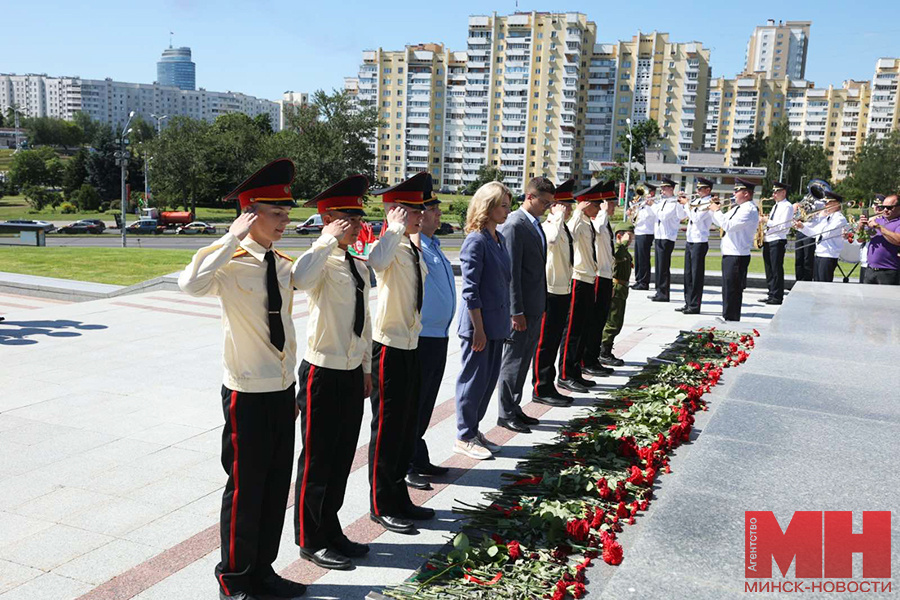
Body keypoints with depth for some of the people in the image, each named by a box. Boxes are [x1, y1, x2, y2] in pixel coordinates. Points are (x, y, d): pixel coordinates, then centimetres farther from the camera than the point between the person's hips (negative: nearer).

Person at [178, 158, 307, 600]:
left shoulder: (284, 266, 6)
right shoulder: (229, 264, -15)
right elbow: (190, 284, -37)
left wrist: (293, 385, 18)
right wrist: (234, 235, -32)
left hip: (283, 389, 7)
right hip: (248, 393, -7)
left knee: (277, 486, 15)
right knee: (245, 488, 5)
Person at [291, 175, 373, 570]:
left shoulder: (358, 265, 11)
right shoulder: (322, 260, -15)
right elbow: (300, 280, -41)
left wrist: (366, 368, 18)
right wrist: (329, 240, -30)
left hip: (352, 372, 8)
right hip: (323, 372, -8)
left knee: (342, 458, 17)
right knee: (317, 460, 6)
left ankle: (331, 533, 32)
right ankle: (312, 541, 21)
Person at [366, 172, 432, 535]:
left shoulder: (414, 249, 12)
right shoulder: (388, 245, -16)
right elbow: (375, 263, -42)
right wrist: (397, 229, -30)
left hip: (411, 345, 9)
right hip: (389, 347, -9)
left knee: (408, 426, 16)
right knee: (387, 428, 2)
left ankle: (398, 497, 30)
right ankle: (382, 507, 16)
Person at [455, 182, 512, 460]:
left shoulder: (498, 238, 10)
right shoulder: (476, 241, -16)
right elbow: (470, 289, -18)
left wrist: (505, 318, 15)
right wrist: (478, 328, -18)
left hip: (496, 323, 8)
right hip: (479, 324, -8)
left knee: (490, 378, 15)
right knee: (474, 379, 2)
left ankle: (473, 429, 28)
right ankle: (464, 437, 16)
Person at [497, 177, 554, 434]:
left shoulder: (535, 224, 14)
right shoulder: (513, 226, -15)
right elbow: (511, 272, -19)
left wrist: (540, 305, 17)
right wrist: (517, 312, -20)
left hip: (535, 306, 9)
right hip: (521, 308, -9)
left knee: (524, 360, 15)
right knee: (513, 361, 0)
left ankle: (514, 408, 26)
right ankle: (506, 413, 11)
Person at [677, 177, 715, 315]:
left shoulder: (709, 203, -11)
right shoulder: (697, 201, 14)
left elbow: (696, 218, -23)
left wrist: (687, 205, -15)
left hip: (700, 242, -9)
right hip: (690, 241, 9)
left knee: (696, 275, -5)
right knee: (688, 274, 11)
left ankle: (695, 306, 0)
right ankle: (688, 303, 19)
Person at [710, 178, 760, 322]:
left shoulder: (749, 210, -14)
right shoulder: (737, 208, 17)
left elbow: (728, 225, -24)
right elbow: (719, 222, 24)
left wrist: (717, 211, -14)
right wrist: (715, 209, 9)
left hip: (738, 256, -10)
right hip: (729, 254, 10)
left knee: (732, 291, -6)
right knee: (728, 290, 16)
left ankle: (732, 321, 0)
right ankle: (727, 319, 26)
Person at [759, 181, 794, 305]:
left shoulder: (787, 206, -8)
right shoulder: (775, 206, 21)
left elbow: (783, 226, -18)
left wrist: (766, 220, -17)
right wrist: (764, 220, 5)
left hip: (778, 241, -9)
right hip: (768, 240, 9)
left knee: (776, 270, -6)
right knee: (769, 270, 11)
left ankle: (777, 297, -3)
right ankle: (771, 294, 17)